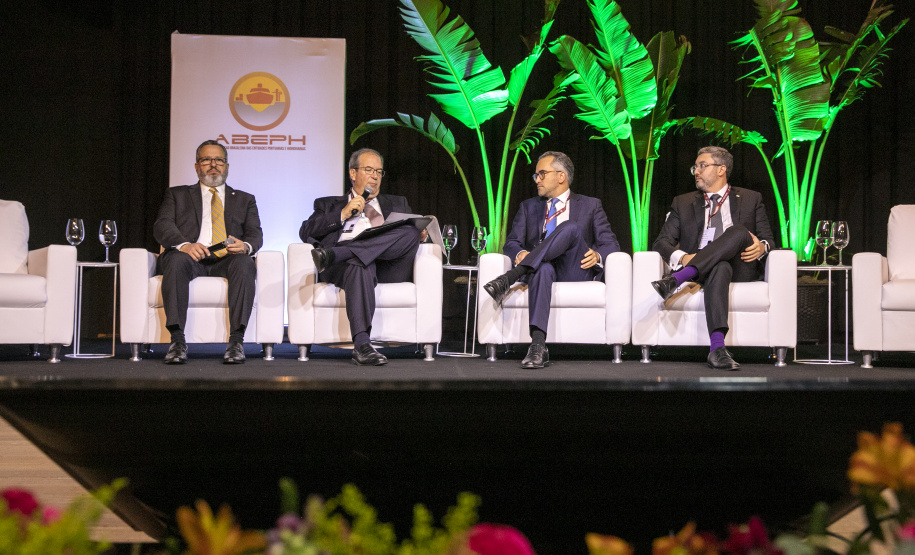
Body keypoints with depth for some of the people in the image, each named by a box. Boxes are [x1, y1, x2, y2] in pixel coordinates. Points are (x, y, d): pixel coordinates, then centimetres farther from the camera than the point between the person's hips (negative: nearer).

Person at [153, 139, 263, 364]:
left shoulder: (244, 200, 27)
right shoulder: (178, 195, 24)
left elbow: (256, 234, 11)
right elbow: (162, 227, 6)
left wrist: (246, 245, -16)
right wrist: (184, 244, -18)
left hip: (226, 260, 1)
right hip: (191, 257, 0)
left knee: (244, 263, -34)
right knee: (176, 261, -36)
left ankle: (236, 340, -39)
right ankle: (177, 341, -39)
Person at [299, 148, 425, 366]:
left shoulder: (397, 204, 36)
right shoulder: (329, 204, 28)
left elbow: (414, 232, 23)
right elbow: (306, 232, 11)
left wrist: (420, 233, -2)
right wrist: (343, 214, 2)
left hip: (386, 267, 3)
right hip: (342, 266, -2)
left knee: (411, 232, -28)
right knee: (360, 265, -41)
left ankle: (332, 254, -38)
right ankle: (362, 345, -53)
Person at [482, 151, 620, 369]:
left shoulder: (590, 206, 20)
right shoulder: (529, 207, 26)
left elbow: (611, 244, 11)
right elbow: (511, 243, 14)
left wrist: (598, 255, -14)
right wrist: (520, 254, -11)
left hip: (576, 272, -1)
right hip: (541, 268, 1)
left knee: (570, 227, -31)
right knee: (543, 268, -39)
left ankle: (510, 277, -43)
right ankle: (538, 346, -54)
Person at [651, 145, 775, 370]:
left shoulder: (751, 199, 21)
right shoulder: (683, 203, 22)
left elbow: (768, 240, 16)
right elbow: (661, 242, 12)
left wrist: (762, 247, -12)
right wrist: (682, 257, -12)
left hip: (740, 268, 0)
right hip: (700, 268, 0)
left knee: (738, 231, -32)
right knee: (720, 268, -39)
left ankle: (674, 280, -46)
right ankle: (717, 348, -56)